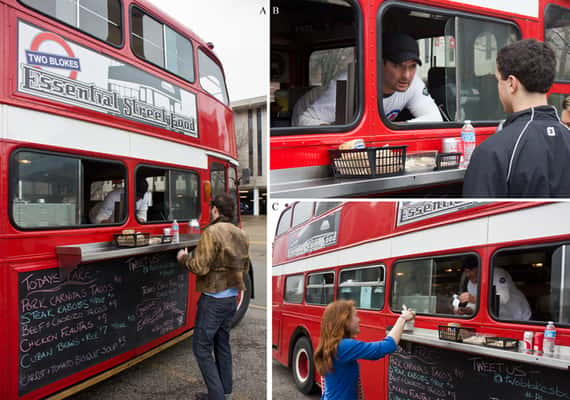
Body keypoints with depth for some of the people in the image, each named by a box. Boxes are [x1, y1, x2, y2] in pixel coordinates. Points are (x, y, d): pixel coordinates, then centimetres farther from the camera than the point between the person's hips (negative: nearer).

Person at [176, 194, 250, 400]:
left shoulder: (212, 232, -16)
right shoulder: (241, 235, 6)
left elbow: (200, 267, -19)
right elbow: (244, 267, 14)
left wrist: (184, 258, -2)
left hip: (213, 299, -7)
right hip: (232, 297, 8)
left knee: (201, 347, 3)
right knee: (222, 344, 18)